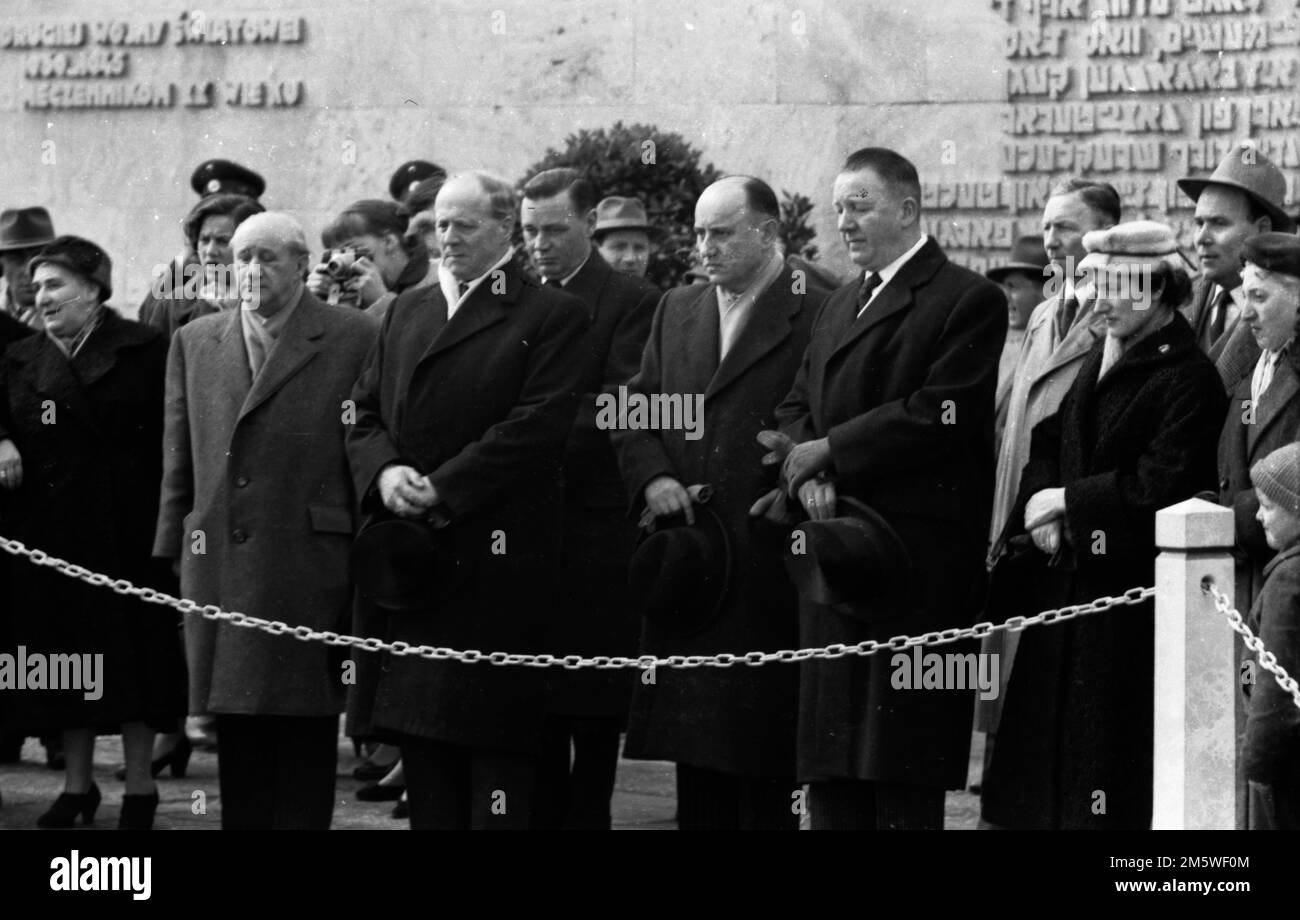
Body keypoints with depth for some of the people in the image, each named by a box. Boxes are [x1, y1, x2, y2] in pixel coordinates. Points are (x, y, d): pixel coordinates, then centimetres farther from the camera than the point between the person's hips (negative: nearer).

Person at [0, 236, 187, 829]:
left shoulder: (143, 352, -5)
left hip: (124, 533, -4)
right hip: (48, 530, 4)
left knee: (131, 652, 2)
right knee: (63, 653, 8)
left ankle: (139, 786, 11)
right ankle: (76, 784, 18)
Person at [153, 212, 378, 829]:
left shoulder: (355, 339, 0)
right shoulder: (194, 342, 14)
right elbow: (178, 461, 16)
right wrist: (170, 550, 10)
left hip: (311, 565, -4)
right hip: (218, 565, 4)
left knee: (306, 732, 0)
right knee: (236, 734, 8)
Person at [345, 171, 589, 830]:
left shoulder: (551, 317, -1)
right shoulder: (406, 311, 19)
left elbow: (538, 424, -12)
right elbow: (365, 413, 15)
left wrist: (441, 489, -15)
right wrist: (384, 473, -7)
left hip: (494, 550, -6)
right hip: (406, 550, 6)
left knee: (494, 741, -7)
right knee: (421, 736, 7)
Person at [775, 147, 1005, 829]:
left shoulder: (967, 300, -4)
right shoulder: (840, 305, 22)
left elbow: (940, 415, -14)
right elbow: (796, 408, 17)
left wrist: (829, 452, -11)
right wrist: (809, 477, -4)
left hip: (917, 560, -7)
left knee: (904, 774, -7)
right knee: (830, 769, 6)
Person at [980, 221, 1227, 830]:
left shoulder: (1188, 378, -12)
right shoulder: (1100, 359, 15)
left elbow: (1163, 484, -19)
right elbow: (1048, 442, 16)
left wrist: (1067, 501, -11)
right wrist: (1040, 508, -3)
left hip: (1129, 594, -8)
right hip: (1067, 580, 8)